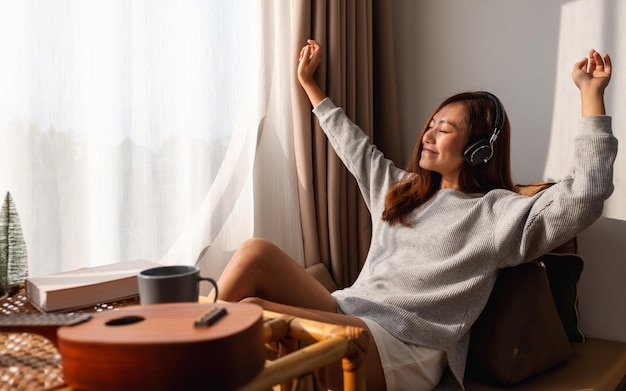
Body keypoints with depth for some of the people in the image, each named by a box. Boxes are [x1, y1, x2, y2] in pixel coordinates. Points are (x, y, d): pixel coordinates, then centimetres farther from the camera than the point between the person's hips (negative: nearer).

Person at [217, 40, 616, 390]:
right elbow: (353, 145, 33)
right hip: (346, 311, 7)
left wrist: (591, 94, -12)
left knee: (251, 312, -28)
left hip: (402, 347, -7)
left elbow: (586, 194, -11)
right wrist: (309, 83, 41)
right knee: (256, 253, -19)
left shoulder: (498, 213, 1)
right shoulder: (400, 188, 21)